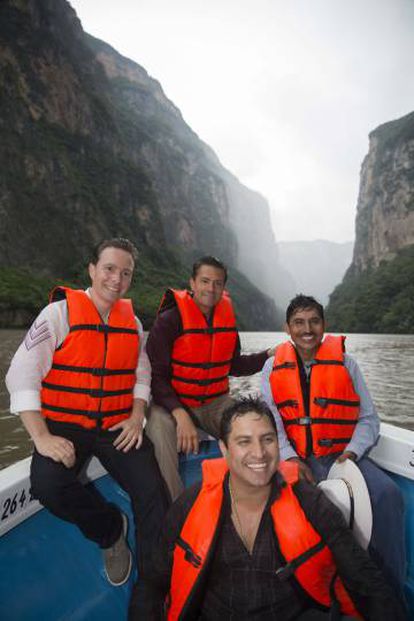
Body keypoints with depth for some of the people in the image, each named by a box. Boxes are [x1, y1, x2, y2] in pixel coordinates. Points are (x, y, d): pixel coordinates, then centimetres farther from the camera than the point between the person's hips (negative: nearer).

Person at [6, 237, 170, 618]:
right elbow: (22, 377, -11)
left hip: (118, 427, 3)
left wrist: (137, 417, -6)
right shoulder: (59, 312, -7)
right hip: (64, 426, -2)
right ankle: (110, 531, 3)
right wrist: (42, 438, -19)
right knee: (47, 484, -29)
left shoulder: (132, 321, 7)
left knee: (153, 493, -14)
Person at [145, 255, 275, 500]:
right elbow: (156, 375, -13)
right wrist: (180, 415, -26)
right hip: (172, 403, -4)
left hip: (216, 402, 5)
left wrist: (269, 355, 2)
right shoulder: (170, 319, -12)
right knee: (159, 434, -34)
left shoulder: (227, 316, 5)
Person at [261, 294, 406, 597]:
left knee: (388, 494, -25)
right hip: (294, 457, 0)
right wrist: (291, 459, -14)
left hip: (342, 455, 1)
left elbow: (369, 418, 6)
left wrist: (351, 452, -12)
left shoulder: (346, 362, 7)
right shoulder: (274, 367, 7)